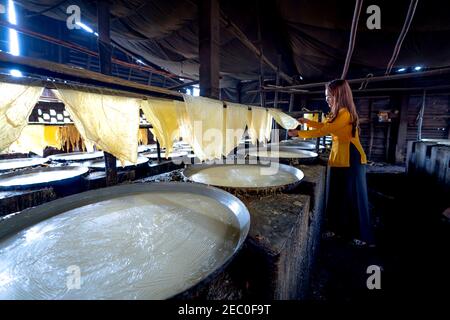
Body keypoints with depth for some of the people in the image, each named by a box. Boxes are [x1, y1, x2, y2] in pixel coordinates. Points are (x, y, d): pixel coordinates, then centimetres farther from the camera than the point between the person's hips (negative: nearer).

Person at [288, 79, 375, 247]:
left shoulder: (345, 113, -19)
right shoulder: (336, 113, 11)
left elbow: (324, 131, -22)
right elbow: (324, 126, 24)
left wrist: (299, 133, -17)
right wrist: (307, 121, 14)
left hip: (351, 160, -9)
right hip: (338, 158, 9)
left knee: (353, 197, 1)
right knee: (337, 195, 14)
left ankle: (363, 236, 17)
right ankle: (339, 229, 28)